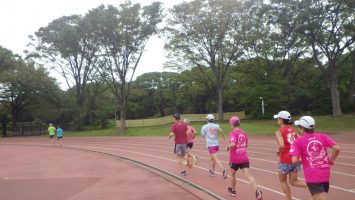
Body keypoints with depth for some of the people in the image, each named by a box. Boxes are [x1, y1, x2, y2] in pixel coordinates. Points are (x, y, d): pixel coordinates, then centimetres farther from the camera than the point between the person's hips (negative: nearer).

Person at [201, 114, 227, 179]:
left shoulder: (204, 127, 0)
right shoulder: (216, 126, 3)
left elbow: (203, 135, 7)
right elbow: (221, 130, -16)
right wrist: (223, 137, -2)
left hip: (210, 145, -4)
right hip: (216, 144, 4)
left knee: (216, 159, -12)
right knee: (213, 158, 24)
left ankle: (223, 170, -31)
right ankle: (212, 171, 36)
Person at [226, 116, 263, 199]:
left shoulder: (233, 133, -12)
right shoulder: (244, 133, 8)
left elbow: (233, 144, -27)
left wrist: (228, 147, -9)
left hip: (234, 159, -4)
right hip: (244, 158, 4)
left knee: (232, 174, 19)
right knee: (248, 175, -6)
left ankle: (233, 190, 38)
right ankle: (257, 190, -26)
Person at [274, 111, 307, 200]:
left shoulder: (279, 131, -11)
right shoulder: (293, 130, 8)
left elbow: (281, 145, -25)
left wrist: (278, 151, -6)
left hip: (285, 160, -6)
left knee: (282, 181, 16)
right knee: (293, 181, 13)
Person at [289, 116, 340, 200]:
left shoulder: (298, 141, -7)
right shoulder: (323, 136, 2)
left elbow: (295, 160, -14)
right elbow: (337, 148, -9)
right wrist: (332, 160, 7)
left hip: (312, 176, -5)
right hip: (325, 174, 5)